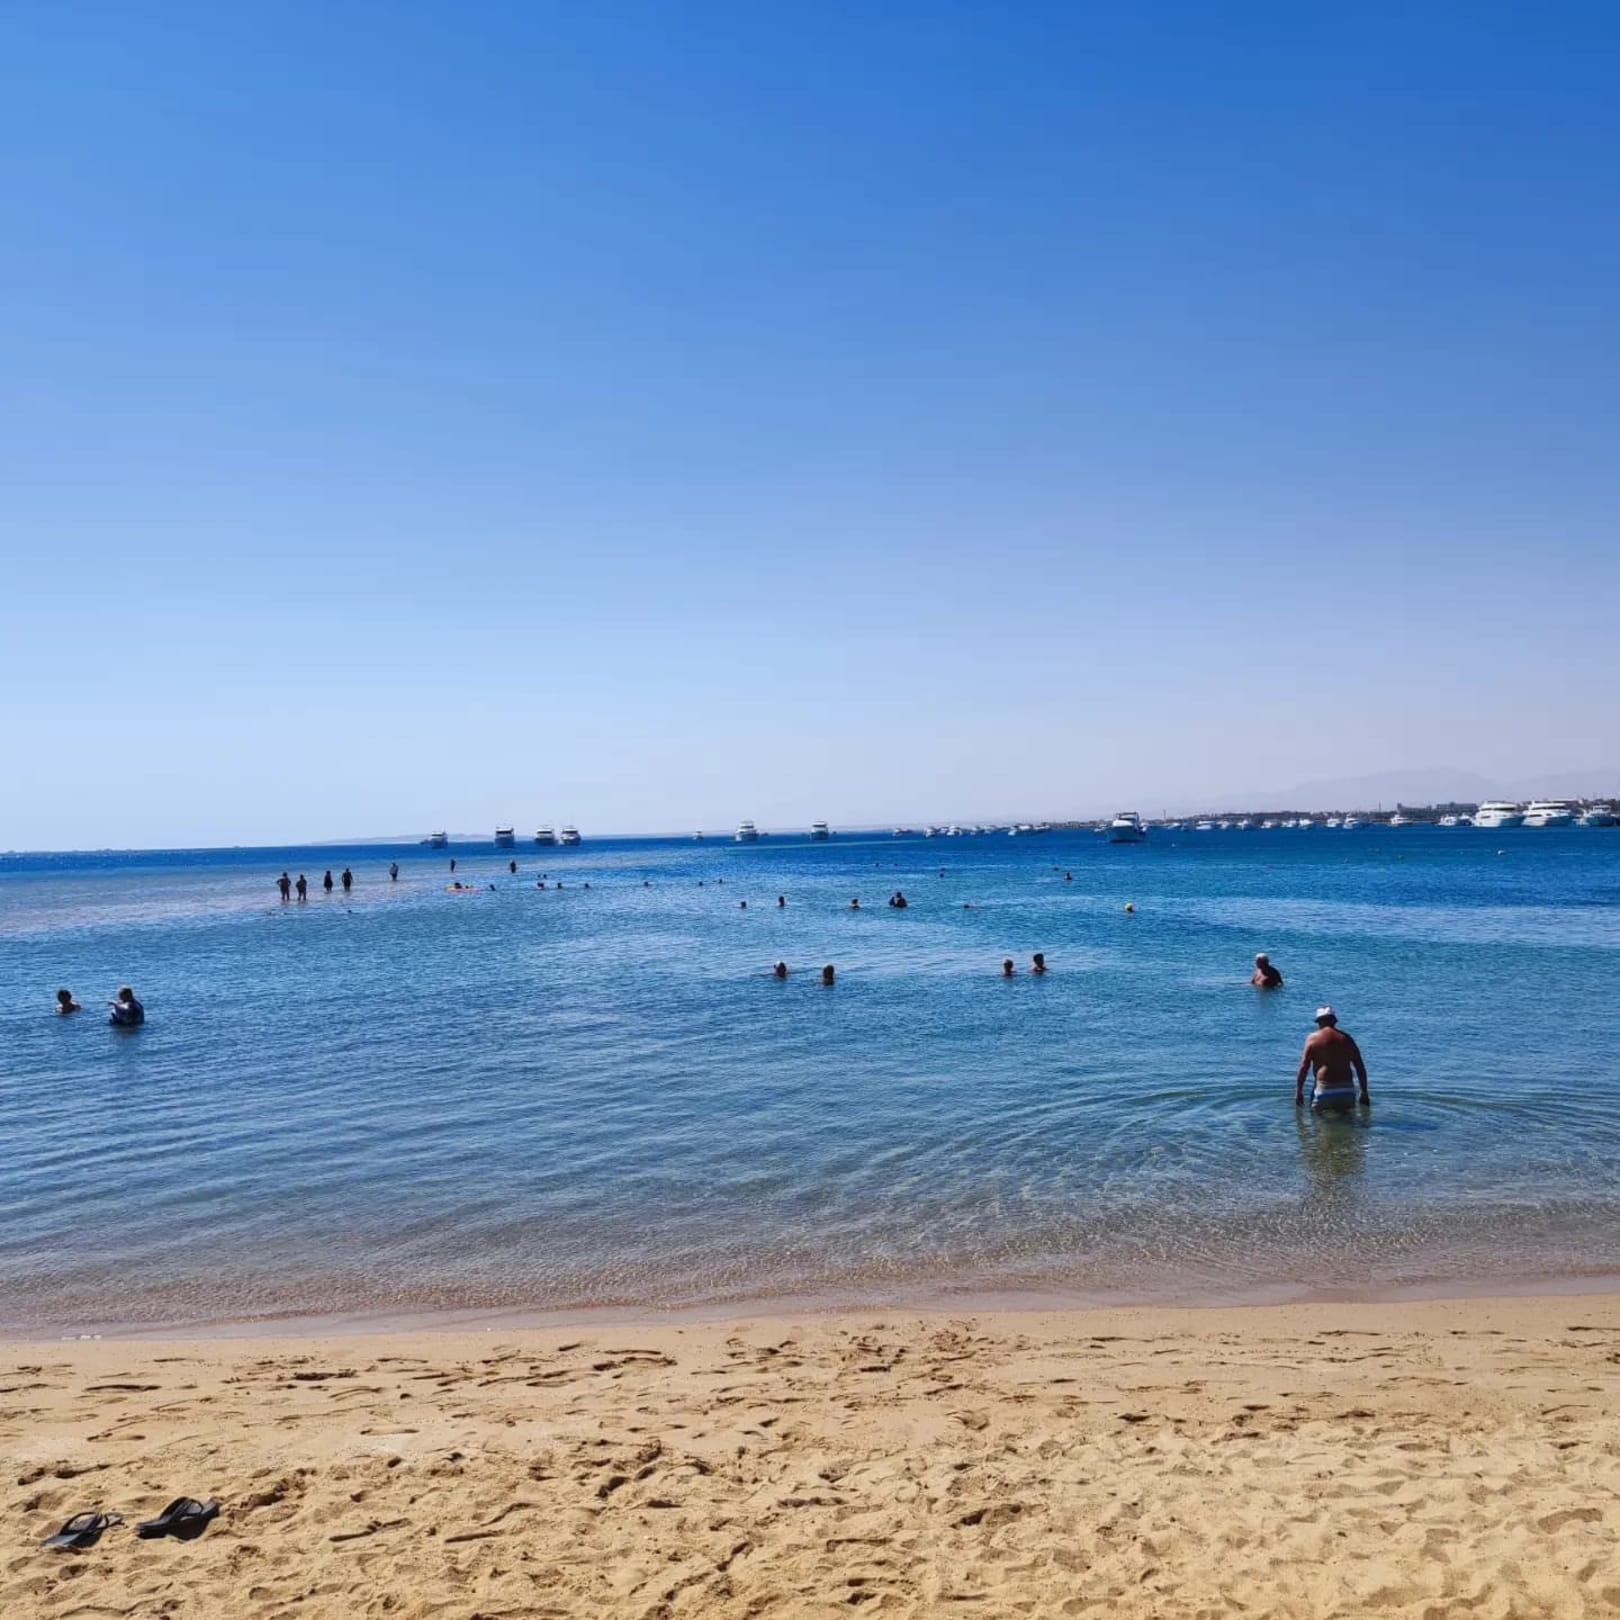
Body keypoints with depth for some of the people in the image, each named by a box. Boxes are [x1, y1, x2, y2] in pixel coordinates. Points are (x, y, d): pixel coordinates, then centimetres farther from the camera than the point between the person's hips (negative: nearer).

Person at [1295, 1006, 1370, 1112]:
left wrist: (1298, 1091, 5)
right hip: (1347, 1089, 3)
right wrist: (1364, 1093, 17)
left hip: (1324, 1089, -3)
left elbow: (1304, 1067, -2)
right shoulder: (1346, 1038, 12)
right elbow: (1360, 1067, 11)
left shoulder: (1312, 1038, 3)